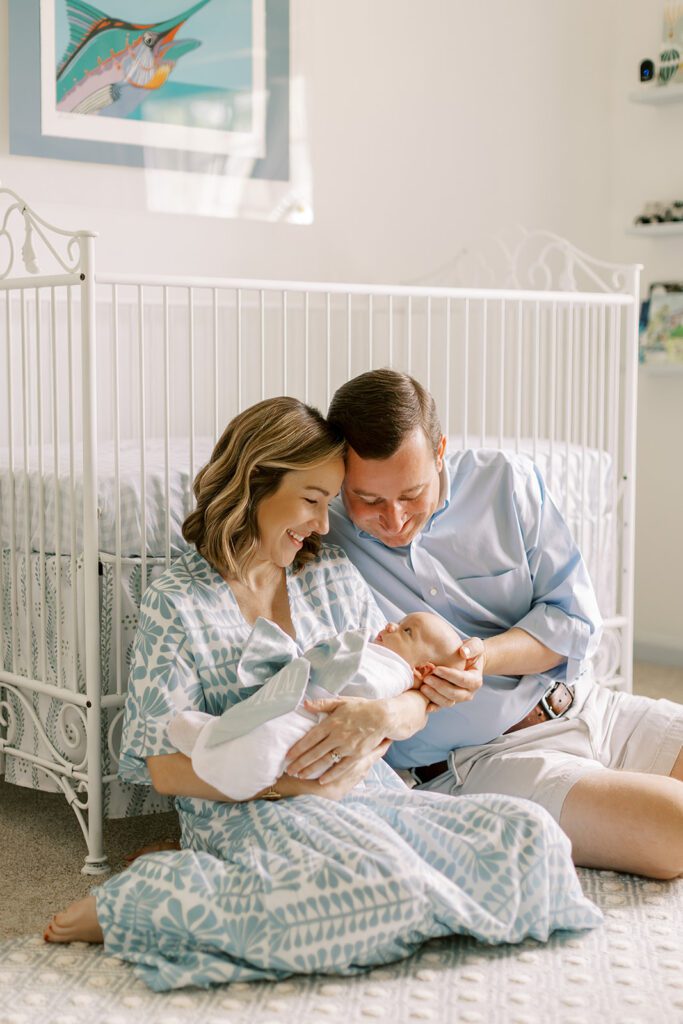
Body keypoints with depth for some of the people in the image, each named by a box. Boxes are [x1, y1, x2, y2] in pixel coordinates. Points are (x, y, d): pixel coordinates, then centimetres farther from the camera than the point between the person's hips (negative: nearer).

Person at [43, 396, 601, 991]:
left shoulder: (335, 576, 16)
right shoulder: (177, 604, 0)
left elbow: (413, 702, 13)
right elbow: (166, 766, -7)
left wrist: (386, 715, -13)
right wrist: (288, 781, -20)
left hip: (366, 789, 7)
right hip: (248, 809, -7)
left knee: (529, 835, -16)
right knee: (386, 890, -36)